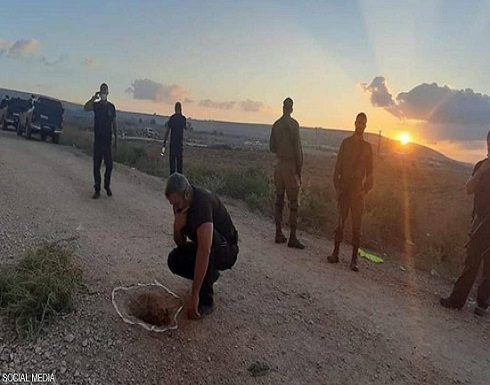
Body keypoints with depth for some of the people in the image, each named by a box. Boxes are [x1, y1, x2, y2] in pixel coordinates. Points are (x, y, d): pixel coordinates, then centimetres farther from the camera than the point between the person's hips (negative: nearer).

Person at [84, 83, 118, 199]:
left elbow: (114, 123, 8)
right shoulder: (96, 105, 0)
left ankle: (107, 186, 21)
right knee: (96, 165, 2)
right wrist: (94, 97, -25)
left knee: (109, 164, 2)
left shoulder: (111, 106, 6)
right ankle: (97, 189, 9)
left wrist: (116, 138, 4)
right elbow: (86, 108, -21)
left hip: (108, 139, 1)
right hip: (98, 139, -1)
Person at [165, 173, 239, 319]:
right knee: (174, 259, -14)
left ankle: (206, 300, -24)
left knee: (208, 239, -37)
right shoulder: (181, 205, -7)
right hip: (202, 247, 7)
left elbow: (204, 251, -42)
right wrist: (177, 227, -25)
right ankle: (210, 273, 13)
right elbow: (181, 244, 0)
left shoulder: (203, 203, -34)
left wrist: (194, 296, -43)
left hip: (226, 251, -7)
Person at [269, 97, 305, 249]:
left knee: (279, 200, 11)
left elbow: (272, 147, 12)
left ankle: (279, 234, 15)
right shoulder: (293, 124, -9)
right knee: (294, 203, -2)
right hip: (291, 166, -6)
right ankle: (292, 238, -1)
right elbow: (298, 148, -12)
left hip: (279, 164, 6)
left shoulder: (276, 124, 7)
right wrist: (299, 170, -8)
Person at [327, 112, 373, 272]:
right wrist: (337, 187, -4)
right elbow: (338, 166, 5)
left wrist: (366, 188, -4)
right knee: (340, 222, 3)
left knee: (357, 226, 2)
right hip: (344, 189, 0)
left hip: (358, 191, 1)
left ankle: (354, 259, 8)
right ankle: (335, 253, 13)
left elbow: (369, 171, 10)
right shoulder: (346, 143, 7)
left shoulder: (367, 147, 9)